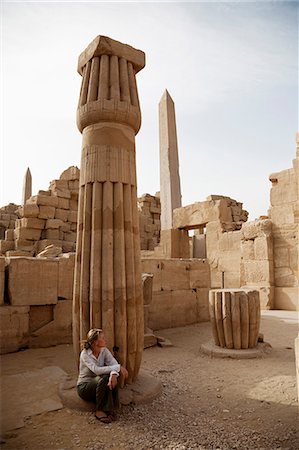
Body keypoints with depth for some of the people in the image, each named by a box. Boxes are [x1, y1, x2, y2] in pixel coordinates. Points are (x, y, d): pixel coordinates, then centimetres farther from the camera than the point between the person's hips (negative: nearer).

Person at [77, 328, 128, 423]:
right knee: (104, 378, -33)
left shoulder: (104, 350, -7)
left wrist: (114, 374, -44)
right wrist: (118, 367, -39)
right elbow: (97, 370, -38)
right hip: (84, 387, -4)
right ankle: (99, 411, -18)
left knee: (111, 377, -28)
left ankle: (110, 409, -17)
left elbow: (114, 364, -20)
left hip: (98, 384, 5)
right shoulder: (85, 354, -24)